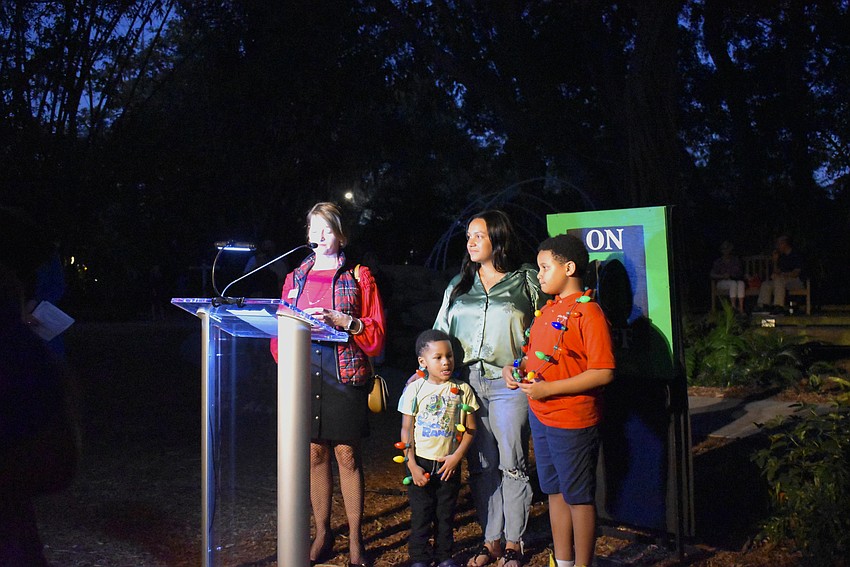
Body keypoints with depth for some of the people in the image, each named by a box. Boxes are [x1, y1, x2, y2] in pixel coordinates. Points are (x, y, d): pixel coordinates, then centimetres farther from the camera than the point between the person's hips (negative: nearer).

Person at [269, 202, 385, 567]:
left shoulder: (359, 276, 4)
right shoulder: (295, 278, 14)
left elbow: (376, 333, -1)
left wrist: (341, 319, -15)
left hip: (345, 375, -3)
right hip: (305, 375, 3)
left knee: (347, 455, 1)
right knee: (314, 454, 8)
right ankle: (322, 534, 22)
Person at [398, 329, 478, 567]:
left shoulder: (462, 390, -2)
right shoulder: (415, 389, -6)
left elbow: (470, 428, 2)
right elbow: (406, 430, -5)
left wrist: (457, 456, -10)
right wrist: (412, 465, -10)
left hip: (449, 463, 1)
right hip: (421, 462, -1)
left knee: (446, 512, 11)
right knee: (421, 512, 5)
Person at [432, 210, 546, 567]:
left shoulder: (525, 281, 3)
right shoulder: (458, 286, 15)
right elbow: (440, 334, 17)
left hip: (508, 384, -4)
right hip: (467, 382, 4)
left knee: (512, 465, 3)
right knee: (481, 466, 7)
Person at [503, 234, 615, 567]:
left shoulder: (587, 312, -16)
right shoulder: (548, 309, 11)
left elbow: (603, 373, -22)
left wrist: (548, 389, -23)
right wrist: (516, 369, 2)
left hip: (573, 422, -8)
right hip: (540, 416, 8)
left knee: (579, 498, 5)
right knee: (555, 492, 17)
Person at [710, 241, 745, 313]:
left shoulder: (735, 259, 13)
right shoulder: (718, 262, 7)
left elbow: (740, 271, 11)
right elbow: (712, 275, 1)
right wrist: (722, 276, -17)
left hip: (735, 280, 2)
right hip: (721, 283, -2)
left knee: (741, 283, -34)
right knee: (733, 283, -36)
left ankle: (741, 308, -44)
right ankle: (733, 306, -42)